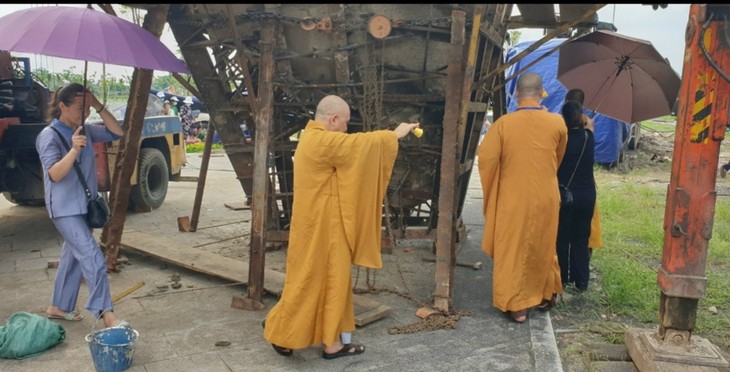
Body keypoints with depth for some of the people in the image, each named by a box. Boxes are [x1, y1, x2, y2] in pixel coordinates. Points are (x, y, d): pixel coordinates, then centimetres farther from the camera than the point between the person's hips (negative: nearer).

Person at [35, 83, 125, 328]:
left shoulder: (85, 130, 5)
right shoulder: (49, 136, -14)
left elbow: (117, 133, 2)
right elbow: (55, 174, -21)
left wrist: (99, 107, -9)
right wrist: (74, 150, -37)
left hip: (85, 205, 8)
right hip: (65, 209, -8)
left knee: (73, 256, 17)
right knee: (93, 259, -14)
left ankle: (59, 308, 31)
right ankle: (106, 314, -12)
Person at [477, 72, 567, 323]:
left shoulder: (504, 123, -12)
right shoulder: (557, 123, -5)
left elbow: (486, 157, -7)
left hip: (513, 199, -2)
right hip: (546, 198, 3)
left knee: (511, 251, 7)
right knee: (543, 248, 20)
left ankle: (515, 305, 11)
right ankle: (546, 296, 33)